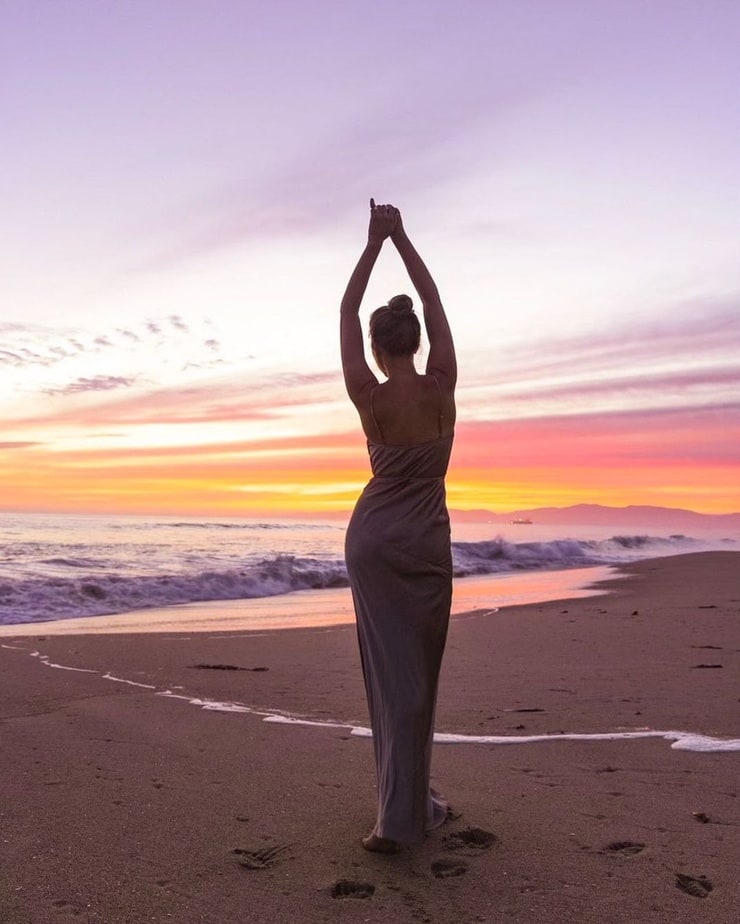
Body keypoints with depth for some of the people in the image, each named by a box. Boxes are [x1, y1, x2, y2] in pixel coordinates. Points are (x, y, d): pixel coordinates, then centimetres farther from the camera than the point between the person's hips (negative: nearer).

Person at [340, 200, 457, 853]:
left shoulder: (369, 398, -10)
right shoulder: (442, 386, -8)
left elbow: (347, 315, 0)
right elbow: (434, 303, 3)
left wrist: (373, 244, 4)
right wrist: (402, 238, 8)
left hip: (372, 536, 0)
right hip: (428, 541, 1)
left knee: (391, 669, 4)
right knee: (418, 672, 7)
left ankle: (404, 804, 8)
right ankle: (404, 812, 12)